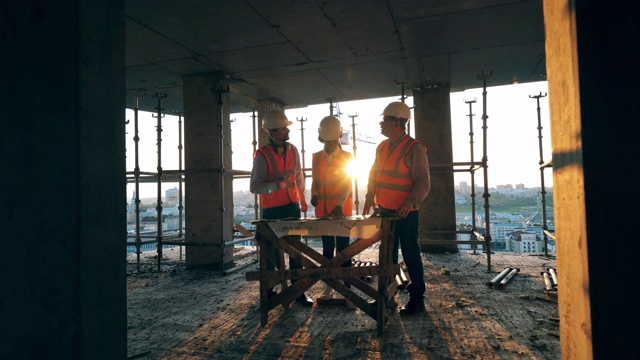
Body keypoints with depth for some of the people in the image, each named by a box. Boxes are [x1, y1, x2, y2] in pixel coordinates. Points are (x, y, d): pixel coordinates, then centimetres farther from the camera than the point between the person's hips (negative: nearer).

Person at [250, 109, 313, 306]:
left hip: (293, 207, 4)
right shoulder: (262, 155, -12)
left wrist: (302, 199, 19)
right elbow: (254, 187, -15)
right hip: (272, 210, -4)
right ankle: (268, 291, 24)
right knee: (271, 250, 8)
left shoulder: (293, 150, 4)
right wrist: (278, 184, -26)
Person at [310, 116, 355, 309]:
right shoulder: (316, 157, 6)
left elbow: (348, 184, -13)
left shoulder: (347, 157, -3)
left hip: (342, 211, -3)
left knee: (343, 249, -2)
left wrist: (339, 206, -27)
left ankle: (347, 290, 6)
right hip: (322, 210, 3)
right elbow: (314, 180, 12)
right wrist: (314, 195, -9)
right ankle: (329, 286, 25)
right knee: (327, 248, 12)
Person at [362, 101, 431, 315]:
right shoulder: (382, 147, 8)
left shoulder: (414, 148, -14)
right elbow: (374, 174, 16)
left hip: (406, 214, -7)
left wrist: (411, 202, -32)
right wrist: (370, 197, 4)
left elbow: (423, 182, -18)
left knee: (411, 256, 3)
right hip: (385, 212, 7)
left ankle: (417, 299, 17)